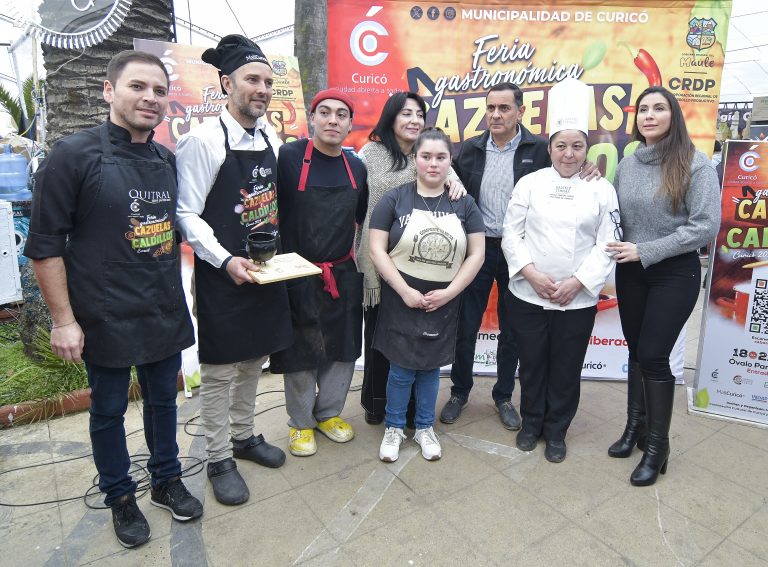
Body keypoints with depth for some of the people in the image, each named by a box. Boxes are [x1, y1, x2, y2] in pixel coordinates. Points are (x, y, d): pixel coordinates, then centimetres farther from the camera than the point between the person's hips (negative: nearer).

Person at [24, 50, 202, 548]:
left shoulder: (166, 160, 6)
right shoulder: (75, 154, -11)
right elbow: (45, 244, -10)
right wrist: (64, 320, -11)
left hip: (166, 315, 5)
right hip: (106, 320, -5)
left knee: (164, 400, 19)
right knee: (109, 410, 13)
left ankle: (167, 480, 40)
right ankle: (120, 497, 35)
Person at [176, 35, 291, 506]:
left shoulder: (272, 139, 7)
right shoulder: (204, 140, -12)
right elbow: (187, 213, -14)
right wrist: (226, 260, -23)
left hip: (267, 271, 6)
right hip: (222, 275, -6)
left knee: (254, 359, 18)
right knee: (220, 369, 6)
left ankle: (244, 436, 38)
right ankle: (219, 459, 24)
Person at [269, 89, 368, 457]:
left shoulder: (356, 167, 5)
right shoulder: (288, 157, -12)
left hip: (343, 276, 5)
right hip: (296, 276, -5)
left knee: (343, 350, 15)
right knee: (300, 353, 10)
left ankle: (329, 413, 37)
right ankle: (300, 423, 30)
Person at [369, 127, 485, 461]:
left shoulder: (464, 204, 2)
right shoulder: (394, 200, -4)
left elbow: (476, 253, 0)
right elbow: (377, 250, -8)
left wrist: (448, 292, -10)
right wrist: (405, 291, -15)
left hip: (443, 305, 2)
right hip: (401, 302, -2)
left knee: (431, 368, 13)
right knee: (401, 370, 5)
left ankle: (425, 428, 32)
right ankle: (394, 428, 27)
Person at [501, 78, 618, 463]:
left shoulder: (601, 189, 0)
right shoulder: (529, 183, 0)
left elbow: (607, 244, -2)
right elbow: (511, 234, -2)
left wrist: (577, 282, -13)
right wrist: (532, 274, -14)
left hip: (578, 299, 0)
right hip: (528, 295, 0)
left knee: (566, 369, 11)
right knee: (532, 363, 13)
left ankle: (556, 431, 32)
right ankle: (531, 423, 35)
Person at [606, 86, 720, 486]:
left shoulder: (695, 163, -10)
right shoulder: (626, 164, 4)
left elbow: (706, 226, -16)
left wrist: (645, 251, -18)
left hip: (675, 273, -4)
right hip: (630, 272, 5)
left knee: (652, 355, -5)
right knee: (636, 351, 13)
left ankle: (657, 445, 14)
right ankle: (635, 425, 31)